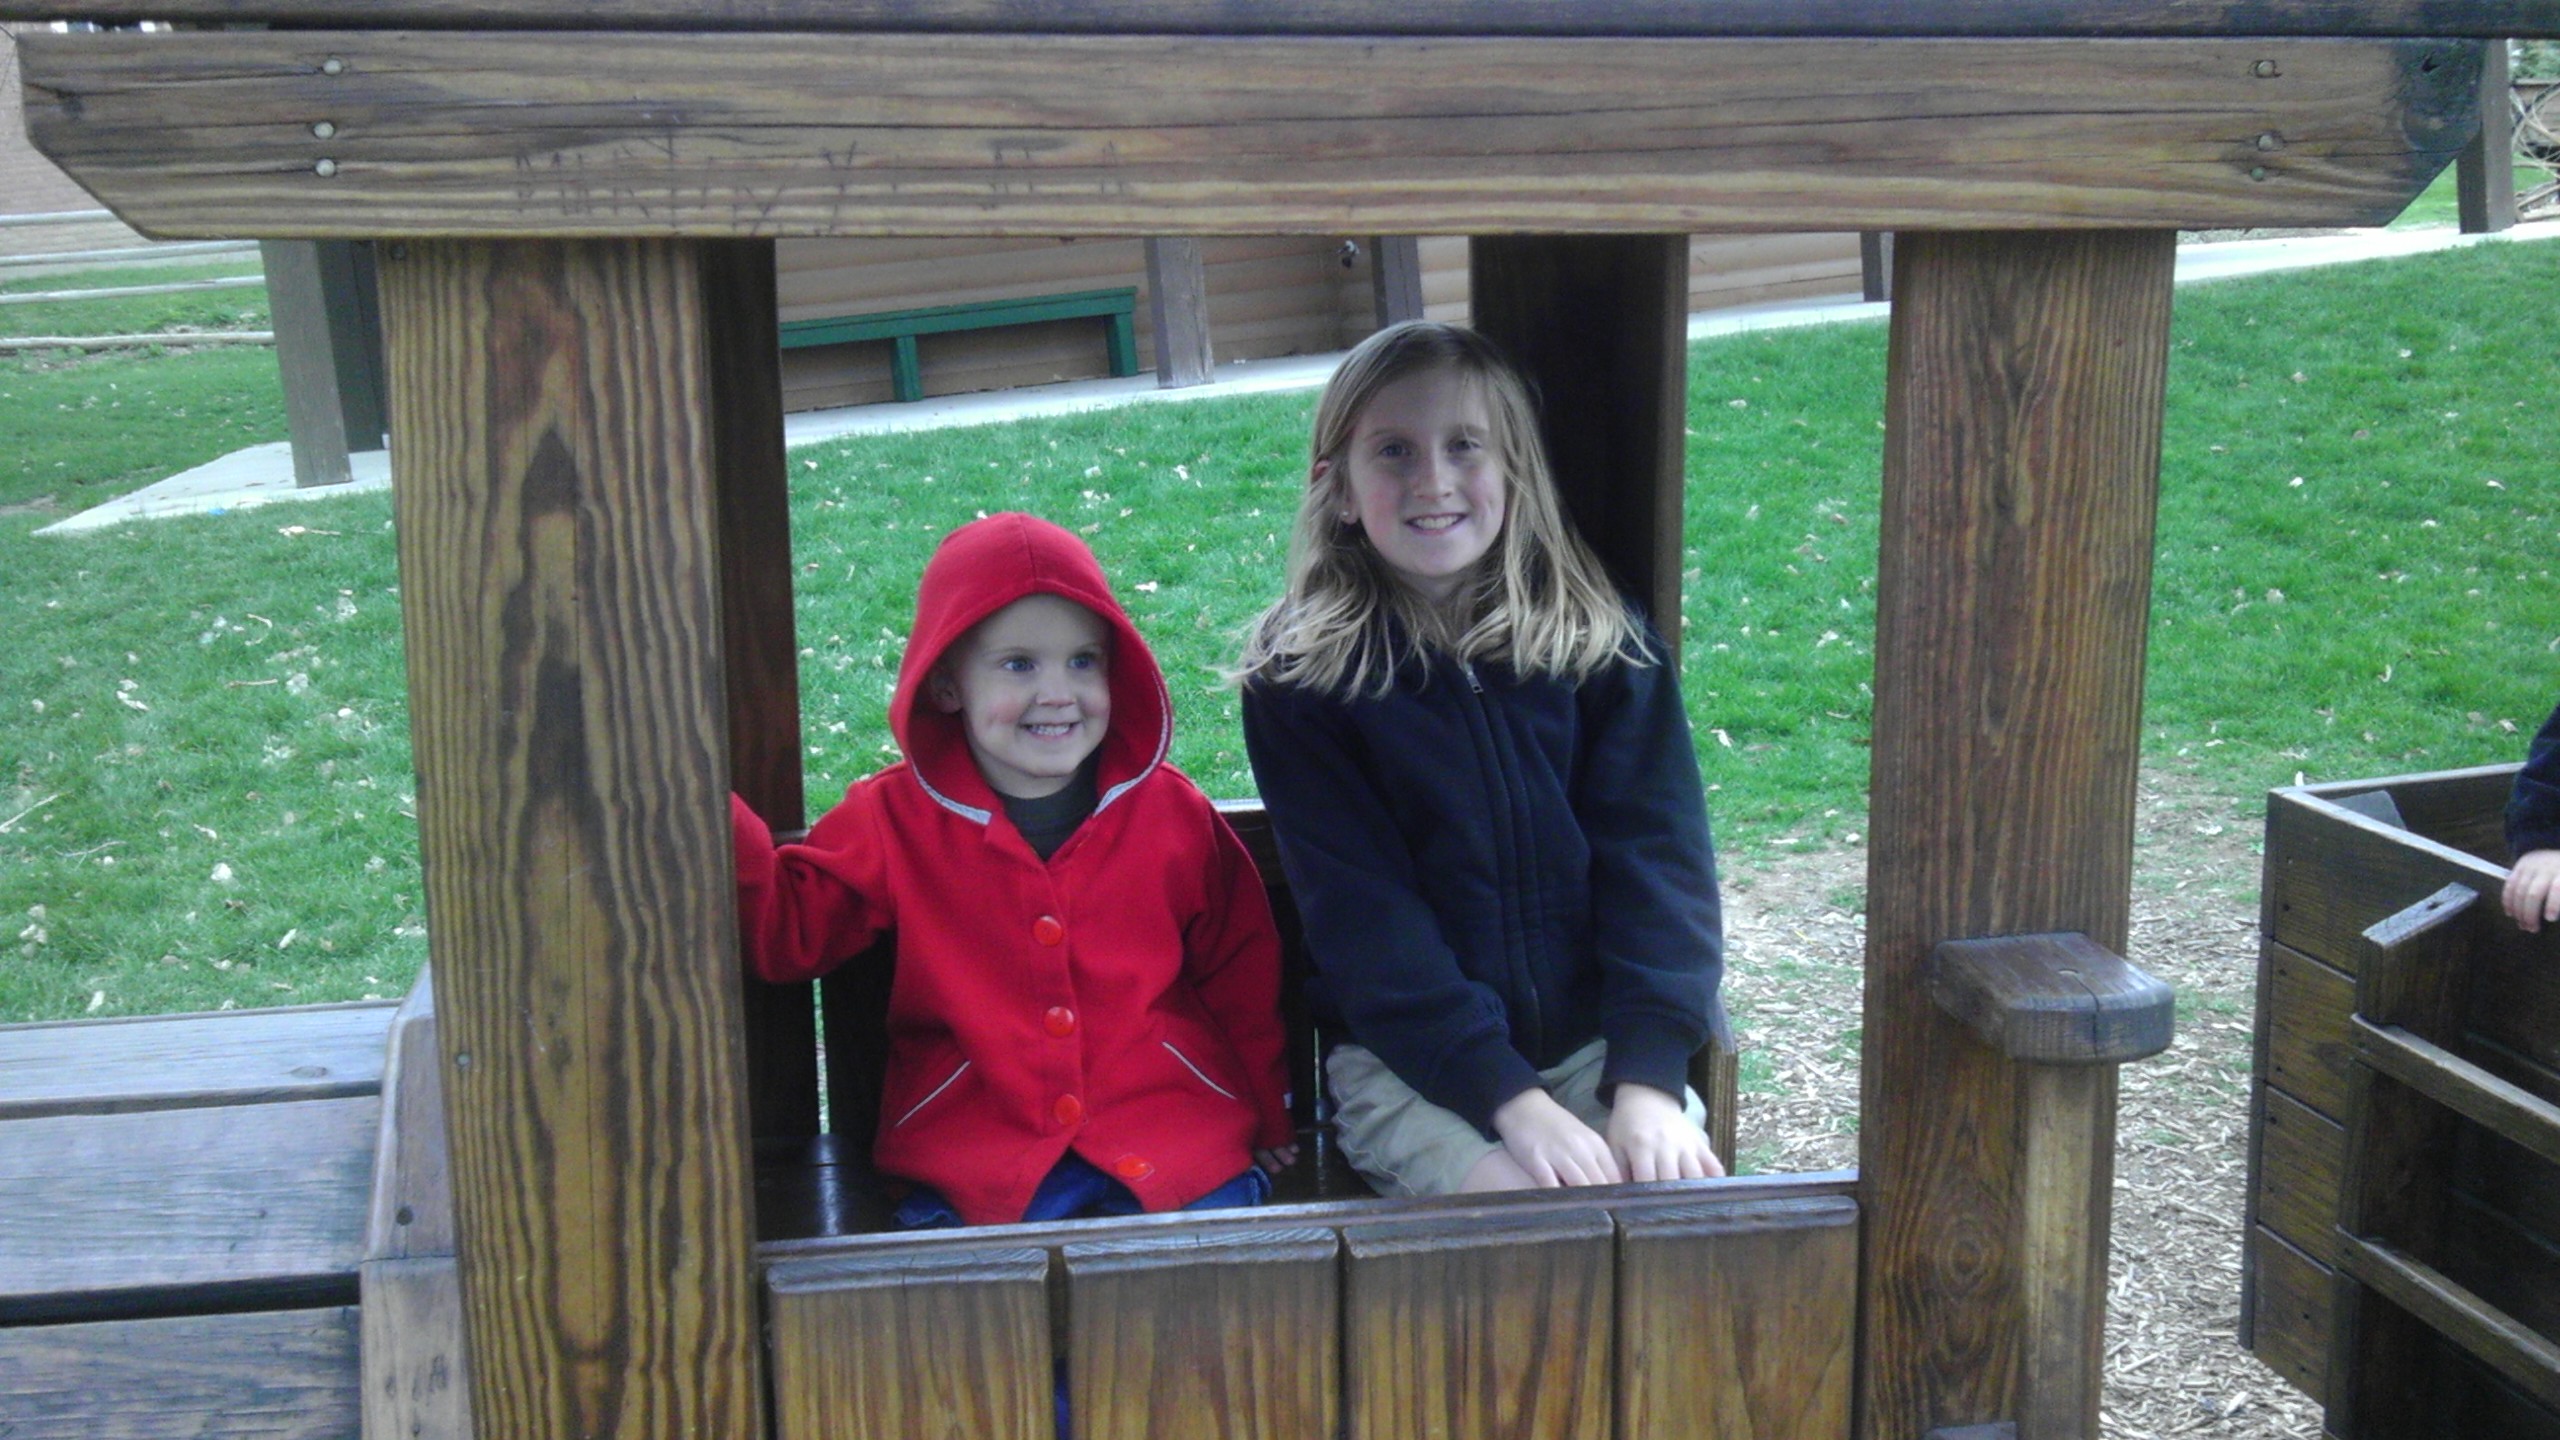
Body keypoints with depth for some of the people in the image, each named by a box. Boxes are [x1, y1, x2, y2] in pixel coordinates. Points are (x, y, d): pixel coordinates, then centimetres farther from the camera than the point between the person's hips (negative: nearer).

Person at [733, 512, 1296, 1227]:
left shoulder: (1174, 813, 4)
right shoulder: (896, 819, 3)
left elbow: (1242, 979, 12)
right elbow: (789, 932, 1)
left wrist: (1267, 1118, 15)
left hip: (1173, 1131, 1)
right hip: (976, 1143, -1)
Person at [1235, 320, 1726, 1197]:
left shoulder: (1605, 647, 2)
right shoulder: (1299, 678, -5)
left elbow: (1656, 858, -4)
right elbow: (1362, 914, -10)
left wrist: (1648, 1079, -17)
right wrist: (1510, 1096, -19)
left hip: (1595, 1043, 3)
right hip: (1405, 1064, -2)